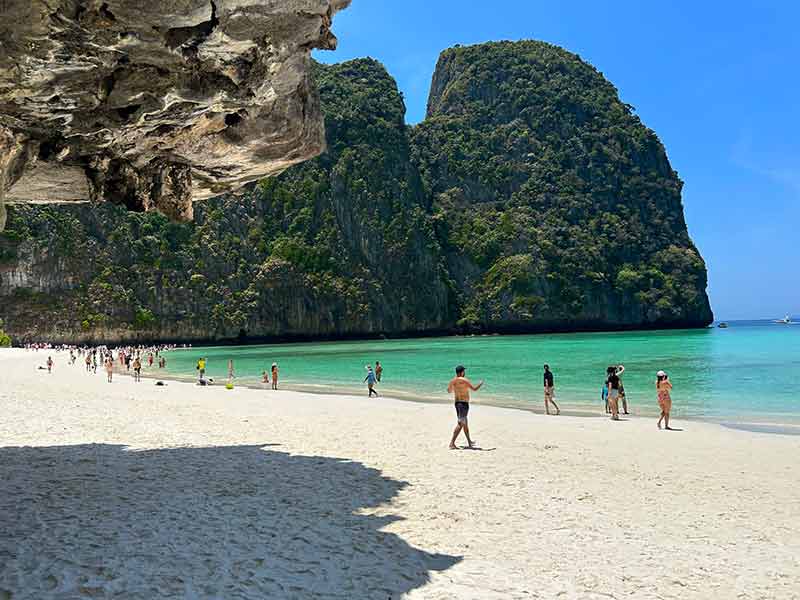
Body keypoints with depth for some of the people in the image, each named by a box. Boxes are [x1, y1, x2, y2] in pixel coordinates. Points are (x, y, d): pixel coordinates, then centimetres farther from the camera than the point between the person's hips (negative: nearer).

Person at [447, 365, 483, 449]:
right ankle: (452, 443, -15)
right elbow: (474, 389, -12)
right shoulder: (464, 380, -15)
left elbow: (449, 391, 19)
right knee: (460, 424, -9)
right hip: (464, 403, -8)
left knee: (465, 423, 20)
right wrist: (481, 384, 7)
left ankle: (469, 442, 32)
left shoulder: (452, 381, 5)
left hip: (457, 403, 8)